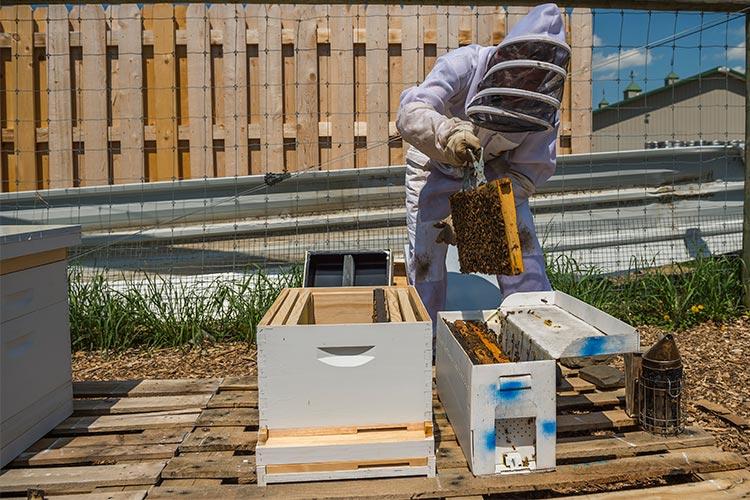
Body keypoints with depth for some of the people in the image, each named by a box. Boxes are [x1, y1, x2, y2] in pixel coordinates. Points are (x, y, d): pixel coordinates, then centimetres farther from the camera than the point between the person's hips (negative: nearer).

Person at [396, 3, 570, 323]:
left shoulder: (544, 110, -23)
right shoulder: (464, 65, -32)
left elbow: (528, 173, -19)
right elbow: (409, 113, -42)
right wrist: (448, 132, -64)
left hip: (495, 169, 2)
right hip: (435, 164, -2)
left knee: (521, 242, -11)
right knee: (425, 252, -3)